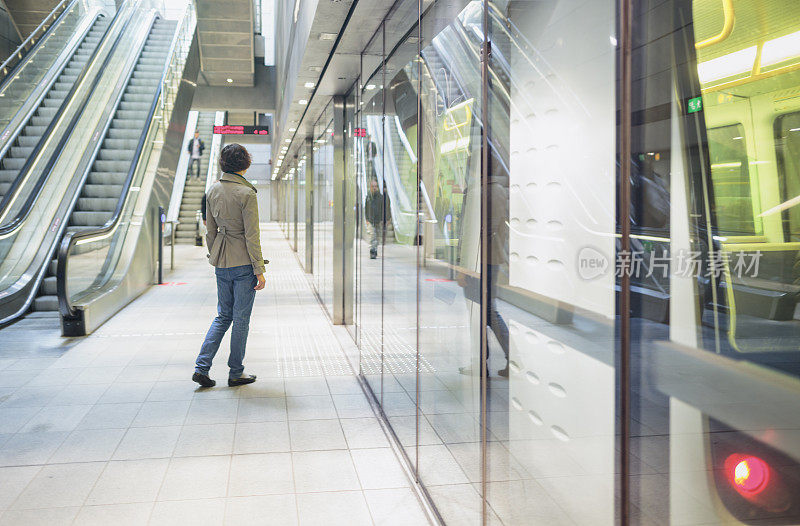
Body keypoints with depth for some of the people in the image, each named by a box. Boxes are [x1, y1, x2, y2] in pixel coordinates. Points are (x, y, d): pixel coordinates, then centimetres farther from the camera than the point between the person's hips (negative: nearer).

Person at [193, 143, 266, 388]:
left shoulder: (213, 190, 5)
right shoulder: (246, 193, -15)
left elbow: (210, 230, 11)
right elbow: (251, 236, -15)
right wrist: (259, 271, -11)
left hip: (221, 263, 6)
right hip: (244, 262, -6)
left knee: (223, 316, 17)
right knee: (241, 319, 5)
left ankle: (202, 367, 11)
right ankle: (236, 373, 15)